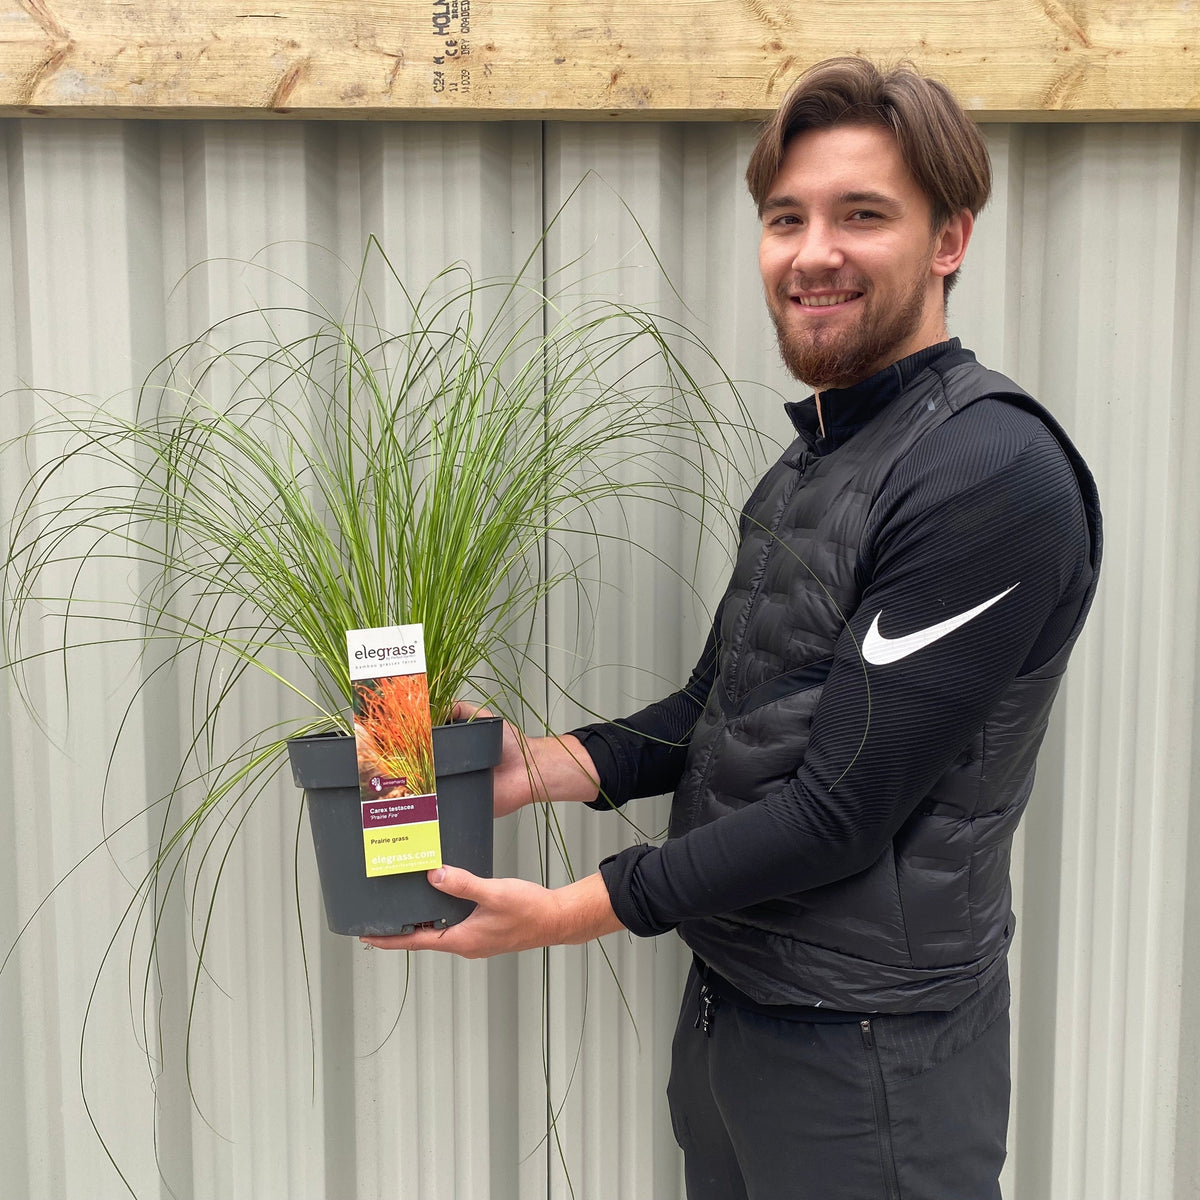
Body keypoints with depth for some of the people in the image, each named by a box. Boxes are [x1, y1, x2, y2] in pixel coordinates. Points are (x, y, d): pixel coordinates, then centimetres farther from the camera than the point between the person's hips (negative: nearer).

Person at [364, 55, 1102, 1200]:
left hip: (867, 1046, -8)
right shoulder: (808, 460, 8)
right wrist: (540, 767, -2)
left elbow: (842, 808, -23)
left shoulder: (994, 473, -21)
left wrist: (576, 912, -18)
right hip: (727, 999, 8)